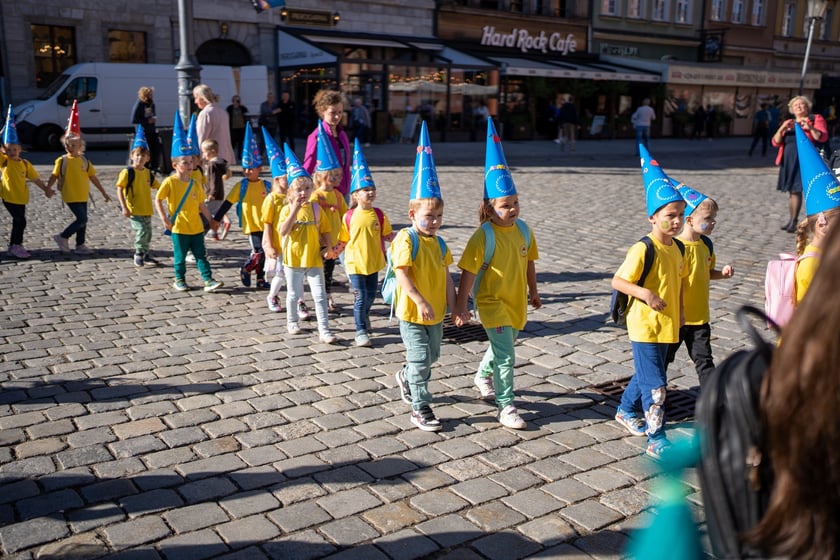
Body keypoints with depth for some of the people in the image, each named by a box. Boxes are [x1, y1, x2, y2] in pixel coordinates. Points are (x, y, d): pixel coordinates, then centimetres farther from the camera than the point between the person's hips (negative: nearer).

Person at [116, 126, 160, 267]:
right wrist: (124, 207, -15)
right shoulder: (127, 172, -9)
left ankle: (144, 254, 29)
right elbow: (119, 190, -10)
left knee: (148, 233, 12)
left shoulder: (148, 173, 8)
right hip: (133, 210, -6)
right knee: (141, 231, -14)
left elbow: (158, 186, 16)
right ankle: (139, 254, 4)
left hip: (147, 210, 6)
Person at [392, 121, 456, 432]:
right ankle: (420, 409, 9)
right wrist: (420, 301, -26)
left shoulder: (439, 243, 7)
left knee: (431, 356, 21)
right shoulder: (406, 240, -15)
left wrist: (453, 304, 2)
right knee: (420, 359, -2)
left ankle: (405, 377, 48)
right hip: (412, 312, -7)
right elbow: (402, 274, -21)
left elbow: (446, 276, 8)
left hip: (436, 311, 7)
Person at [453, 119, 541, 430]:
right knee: (506, 356, -8)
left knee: (501, 346, 24)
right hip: (492, 302, -6)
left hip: (517, 301, 7)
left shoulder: (523, 230, -1)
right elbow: (468, 272, -17)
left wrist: (533, 292, 20)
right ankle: (506, 408, 2)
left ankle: (483, 376, 52)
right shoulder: (483, 236, -19)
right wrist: (461, 304, -18)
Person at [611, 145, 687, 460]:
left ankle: (626, 411, 45)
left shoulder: (677, 248, 5)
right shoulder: (643, 250, -18)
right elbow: (617, 281, -17)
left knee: (645, 374, 22)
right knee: (655, 384, -5)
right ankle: (657, 441, 3)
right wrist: (645, 294, -28)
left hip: (668, 326, 8)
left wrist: (679, 312, 15)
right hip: (645, 326, -8)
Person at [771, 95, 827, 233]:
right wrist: (781, 129, -8)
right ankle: (792, 219, 14)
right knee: (791, 191, 7)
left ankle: (794, 221, -9)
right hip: (788, 161, 5)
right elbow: (775, 143, 9)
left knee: (796, 190, -12)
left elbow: (822, 137, -9)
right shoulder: (787, 123, 17)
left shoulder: (816, 119, 5)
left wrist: (810, 127, -25)